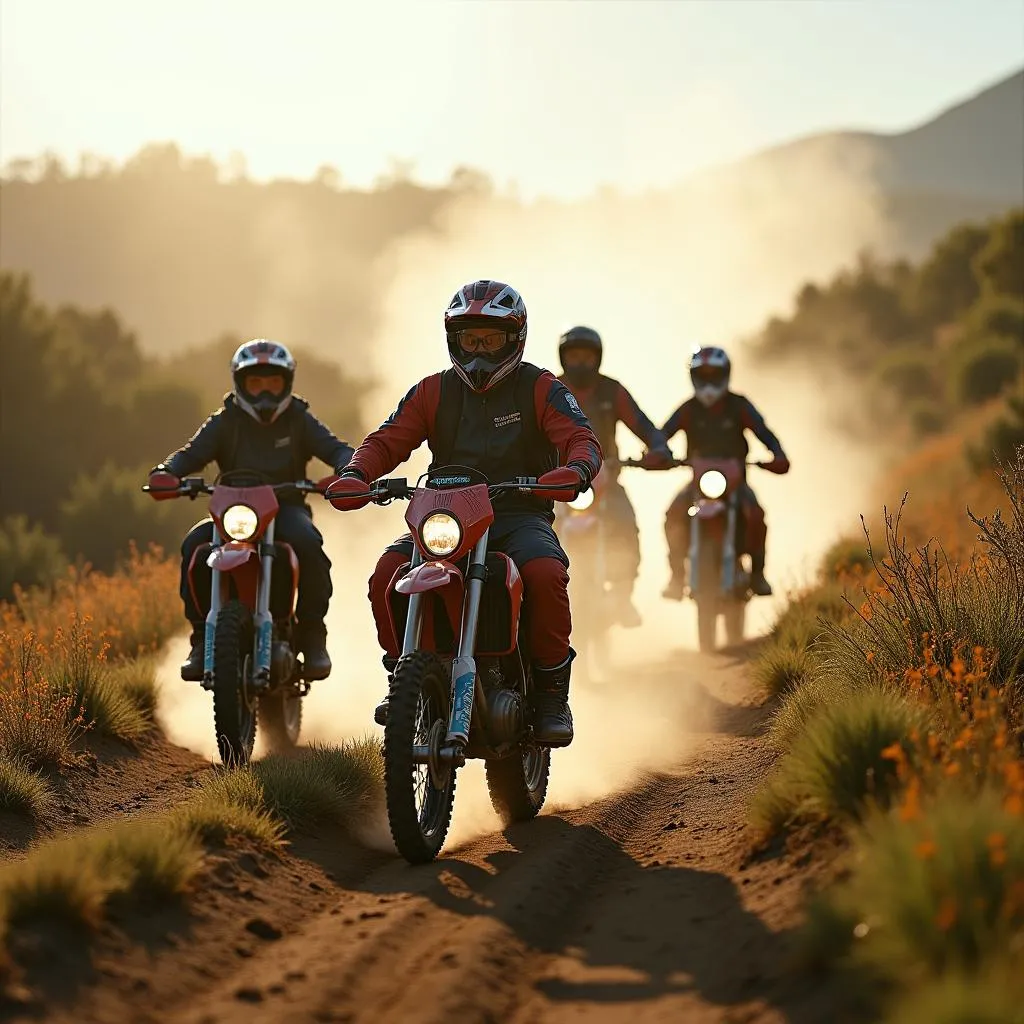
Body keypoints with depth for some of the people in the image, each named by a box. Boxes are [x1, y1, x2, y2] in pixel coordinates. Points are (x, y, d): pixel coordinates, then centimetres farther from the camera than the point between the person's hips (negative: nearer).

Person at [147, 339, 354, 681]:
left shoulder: (299, 421, 8)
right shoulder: (226, 422, 8)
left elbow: (335, 449, -4)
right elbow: (194, 451, -5)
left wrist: (346, 472, -29)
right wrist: (166, 472, -28)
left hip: (287, 508, -1)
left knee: (307, 542, -35)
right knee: (194, 545, -27)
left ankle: (312, 633, -19)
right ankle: (202, 635, -15)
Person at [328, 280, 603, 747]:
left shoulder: (541, 389, 5)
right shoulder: (433, 392, 13)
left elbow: (581, 439, -8)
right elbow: (387, 441, 6)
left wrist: (575, 470, -33)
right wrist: (355, 476, -16)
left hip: (520, 515, -3)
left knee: (546, 573, -35)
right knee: (386, 575, -24)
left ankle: (552, 691, -18)